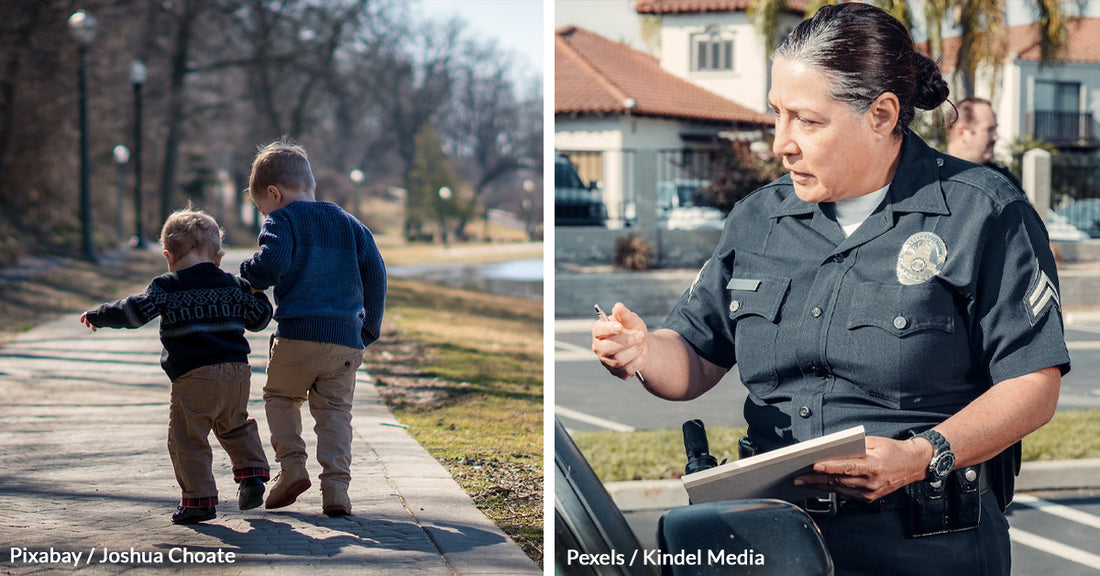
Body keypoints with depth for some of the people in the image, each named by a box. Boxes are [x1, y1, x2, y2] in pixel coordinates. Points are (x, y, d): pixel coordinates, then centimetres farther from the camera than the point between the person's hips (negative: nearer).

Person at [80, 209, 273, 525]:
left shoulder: (167, 287, 0)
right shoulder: (234, 285, 13)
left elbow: (135, 311, -8)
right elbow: (258, 318, 20)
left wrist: (96, 316, 6)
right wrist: (258, 293, 40)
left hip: (194, 377, -5)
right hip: (237, 371, 6)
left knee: (187, 439, 1)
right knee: (235, 426, 27)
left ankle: (199, 499, -1)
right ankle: (252, 473, 16)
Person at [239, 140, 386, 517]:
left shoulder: (282, 221, 0)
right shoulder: (349, 224, 17)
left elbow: (272, 263, -18)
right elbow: (375, 274, 14)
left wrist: (248, 277, 3)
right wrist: (370, 328, 20)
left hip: (298, 334, -4)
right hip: (347, 339, 4)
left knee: (280, 395, 18)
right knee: (335, 411, 8)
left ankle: (292, 465, 3)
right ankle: (335, 487, -5)